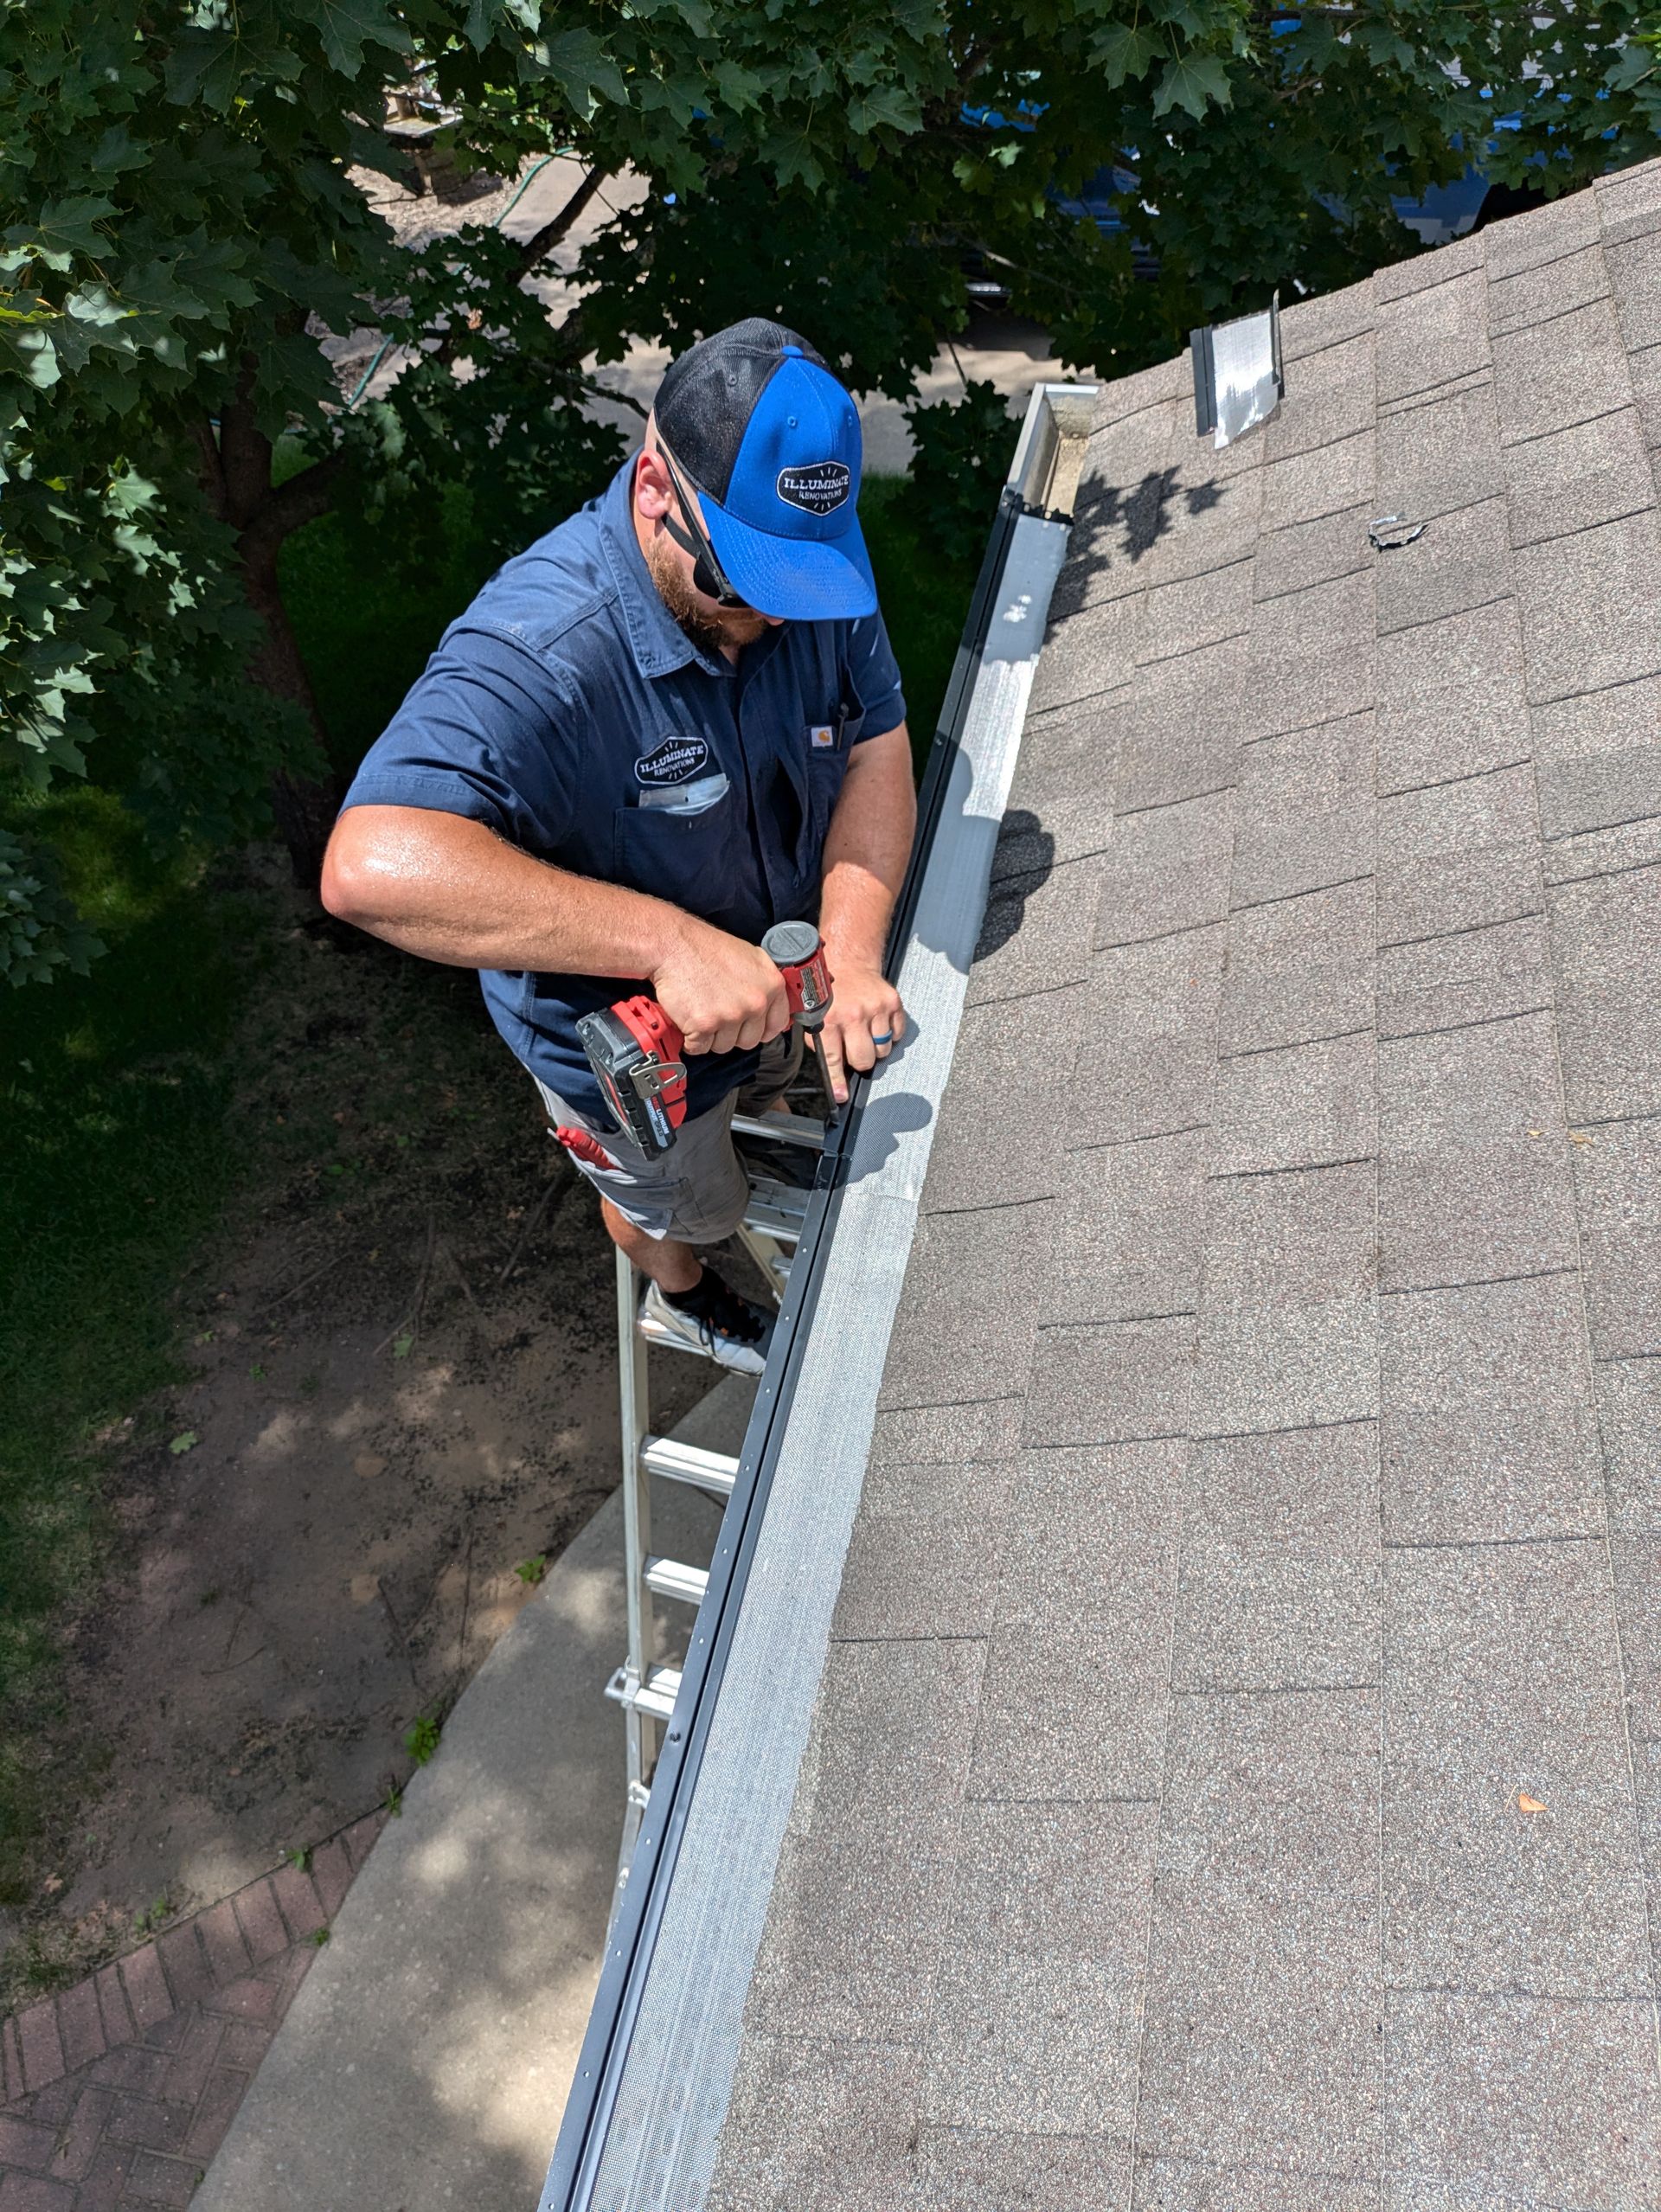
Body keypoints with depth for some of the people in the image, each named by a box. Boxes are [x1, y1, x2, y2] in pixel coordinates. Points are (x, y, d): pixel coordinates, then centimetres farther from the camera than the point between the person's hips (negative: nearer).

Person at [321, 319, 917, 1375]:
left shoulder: (815, 569, -20)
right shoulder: (538, 650, -41)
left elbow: (876, 749, -15)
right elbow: (373, 865, -53)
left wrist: (853, 958, -31)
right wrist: (667, 941, -58)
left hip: (768, 982, 5)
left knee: (780, 1089, 36)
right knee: (678, 1201, 26)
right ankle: (681, 1295, 62)